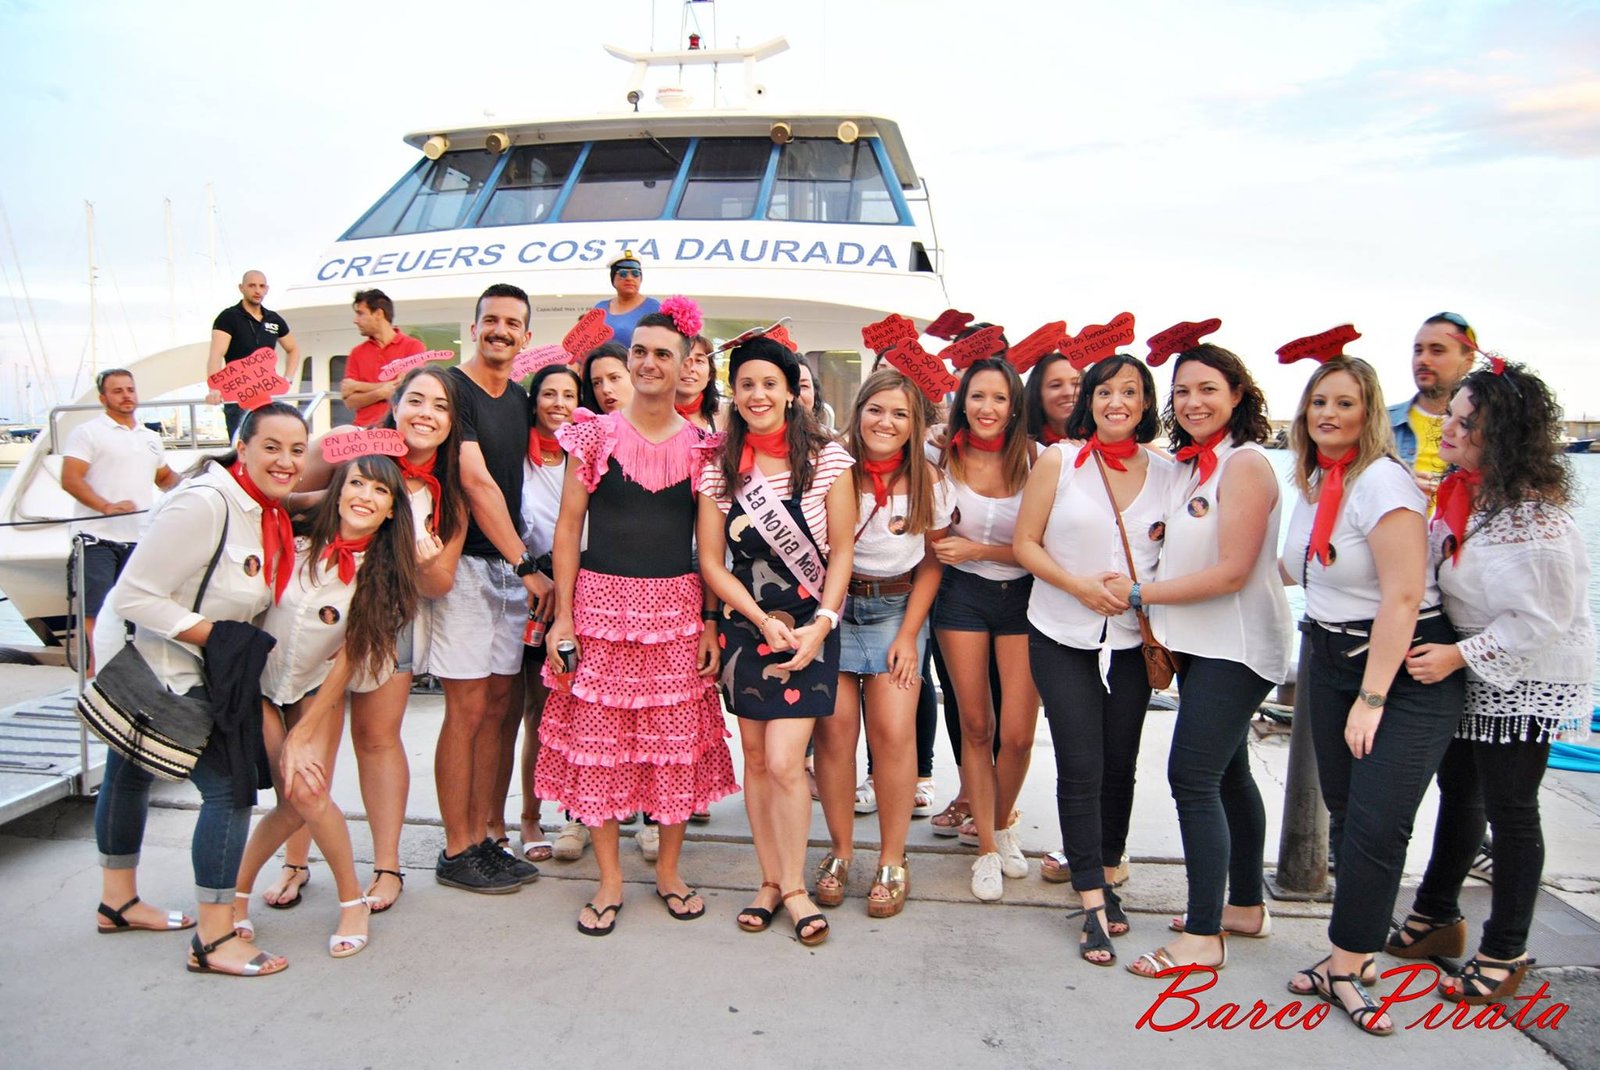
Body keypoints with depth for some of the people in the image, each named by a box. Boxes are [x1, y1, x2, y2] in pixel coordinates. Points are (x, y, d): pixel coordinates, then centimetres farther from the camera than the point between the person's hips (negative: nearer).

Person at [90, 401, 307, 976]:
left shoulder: (269, 511, 0)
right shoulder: (204, 503, -27)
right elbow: (136, 598, -26)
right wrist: (223, 640, -27)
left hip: (185, 665, 10)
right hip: (149, 665, -10)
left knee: (129, 774, 25)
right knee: (230, 786, -12)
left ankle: (118, 901, 44)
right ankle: (213, 940, -2)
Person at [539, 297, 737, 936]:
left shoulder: (701, 447, 5)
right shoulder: (595, 434, 2)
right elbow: (568, 527, 1)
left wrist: (710, 621, -1)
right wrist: (562, 617, -4)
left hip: (676, 608, 1)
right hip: (600, 603, -1)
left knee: (677, 739, 5)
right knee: (596, 738, 3)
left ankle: (669, 870, 24)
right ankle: (610, 881, 18)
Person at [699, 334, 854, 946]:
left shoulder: (826, 459, -4)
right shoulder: (720, 469, 1)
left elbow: (842, 550, -2)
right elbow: (712, 561, 2)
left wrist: (821, 624, -12)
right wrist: (764, 621, -9)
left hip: (810, 628, -3)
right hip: (745, 626, 3)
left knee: (784, 762, -9)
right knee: (756, 761, 8)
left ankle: (793, 884, 11)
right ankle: (771, 880, 23)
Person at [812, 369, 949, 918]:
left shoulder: (928, 481, -1)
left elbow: (932, 562, 5)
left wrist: (909, 634, -1)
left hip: (898, 609, 1)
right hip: (834, 606, 0)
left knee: (894, 730, -10)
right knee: (835, 725, -8)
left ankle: (892, 862, 6)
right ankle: (840, 852, 11)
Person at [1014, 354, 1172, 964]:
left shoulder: (1165, 474, 4)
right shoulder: (1058, 460, -4)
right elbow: (1025, 543, -5)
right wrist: (1079, 586, -18)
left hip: (1132, 641, 3)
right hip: (1062, 639, -3)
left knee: (1120, 765, 10)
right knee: (1080, 767, -5)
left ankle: (1106, 879, 30)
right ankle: (1093, 907, 4)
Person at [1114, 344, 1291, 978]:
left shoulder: (1245, 465, -15)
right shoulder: (1191, 465, 12)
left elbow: (1232, 572, -21)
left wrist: (1139, 594, -15)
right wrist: (1160, 627, 5)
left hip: (1236, 647, -9)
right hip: (1200, 643, 9)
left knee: (1192, 778, -10)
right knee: (1227, 775, 17)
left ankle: (1204, 936, -1)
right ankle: (1246, 906, 31)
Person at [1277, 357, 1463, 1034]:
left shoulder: (1381, 479, -17)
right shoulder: (1312, 483, 9)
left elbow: (1403, 596, -21)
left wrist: (1372, 698, -20)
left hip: (1407, 668, -7)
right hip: (1332, 659, 7)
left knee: (1377, 824, -8)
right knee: (1345, 816, 9)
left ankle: (1344, 966, 6)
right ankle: (1353, 959, 21)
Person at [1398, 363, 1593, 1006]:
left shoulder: (1533, 519, -25)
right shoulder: (1462, 494, 2)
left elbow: (1538, 622, -25)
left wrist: (1457, 656, -23)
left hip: (1528, 681, -9)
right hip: (1473, 674, 9)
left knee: (1509, 811, 3)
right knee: (1459, 793, 19)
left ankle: (1505, 955, 20)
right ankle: (1437, 918, 35)